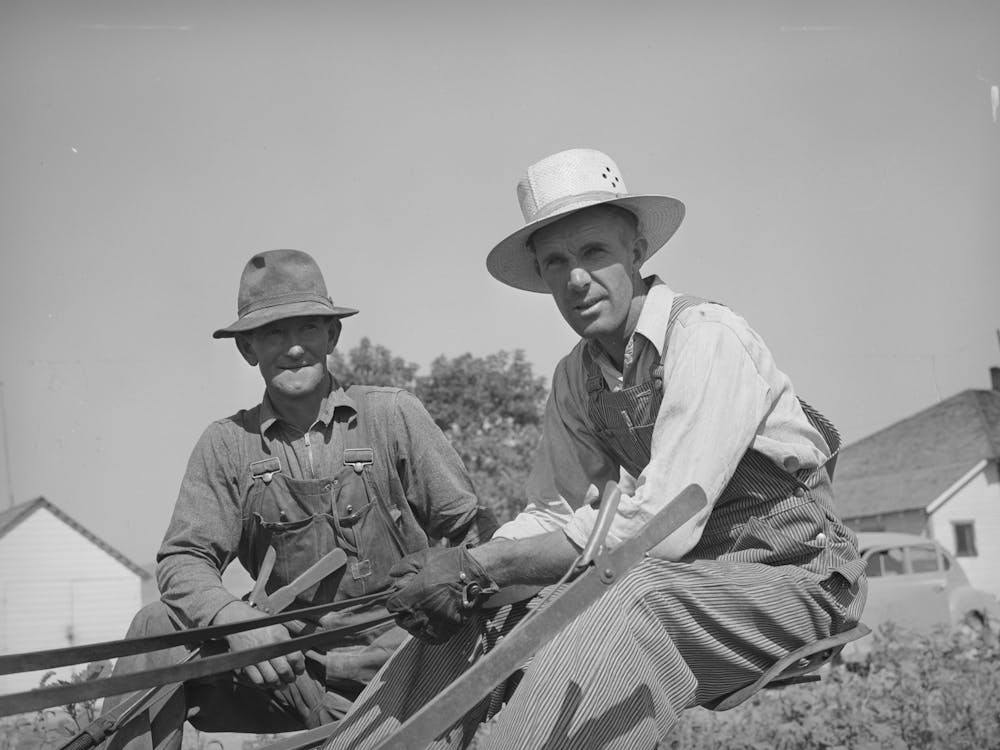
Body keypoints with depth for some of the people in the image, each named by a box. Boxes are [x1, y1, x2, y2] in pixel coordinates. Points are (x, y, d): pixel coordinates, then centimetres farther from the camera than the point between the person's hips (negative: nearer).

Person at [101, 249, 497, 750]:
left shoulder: (394, 414, 2)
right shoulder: (227, 444, 6)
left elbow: (471, 527, 4)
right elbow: (184, 558, -1)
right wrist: (235, 618, -23)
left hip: (397, 650, -1)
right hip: (290, 662, 2)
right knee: (159, 627, -17)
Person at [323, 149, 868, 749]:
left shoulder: (707, 336, -19)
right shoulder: (576, 377, 5)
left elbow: (657, 523, -26)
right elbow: (552, 514, 6)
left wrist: (475, 566, -24)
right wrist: (461, 579, -16)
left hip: (791, 577, -6)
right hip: (686, 574, 7)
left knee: (634, 605, -35)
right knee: (481, 625, -9)